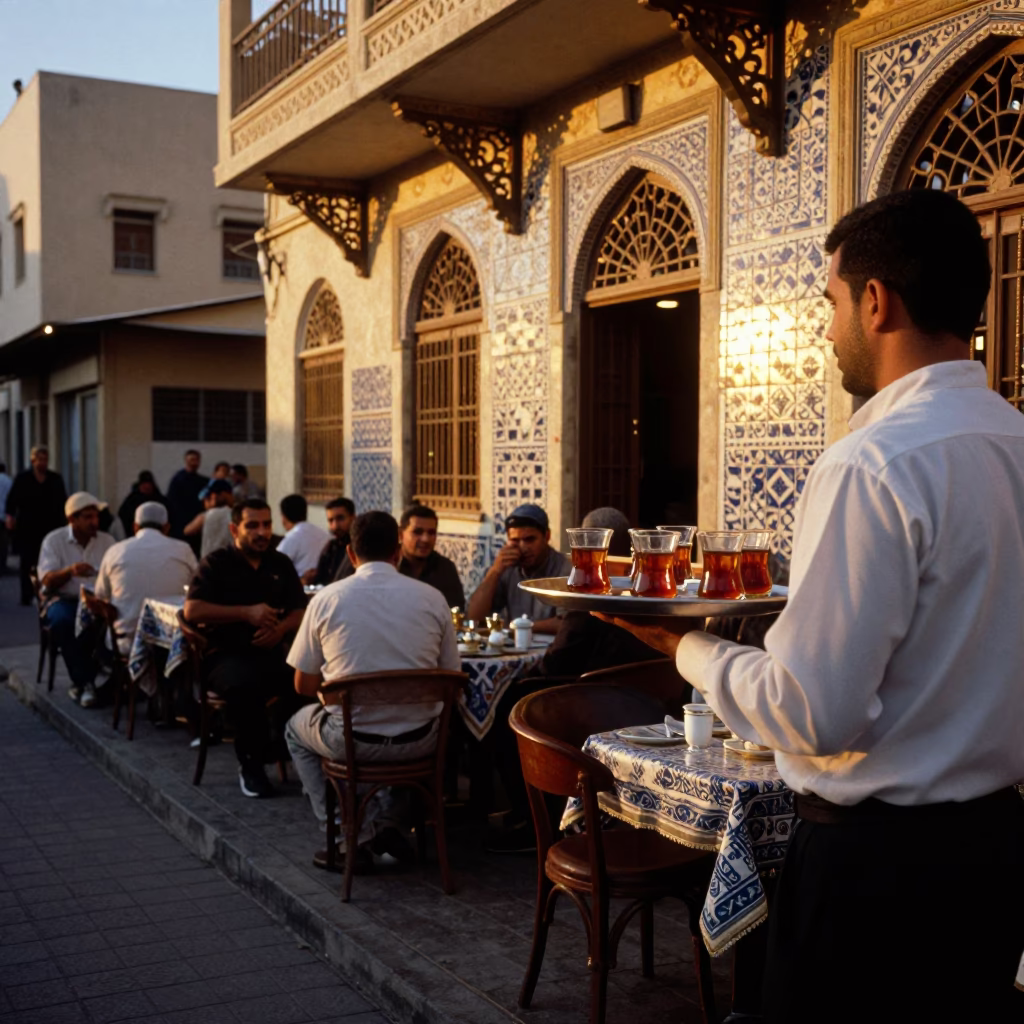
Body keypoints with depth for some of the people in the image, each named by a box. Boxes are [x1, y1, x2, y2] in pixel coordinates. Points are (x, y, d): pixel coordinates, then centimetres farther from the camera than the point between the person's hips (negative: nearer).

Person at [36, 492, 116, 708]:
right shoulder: (54, 540, 2)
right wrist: (69, 571, -25)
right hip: (63, 599, -1)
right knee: (63, 620, -37)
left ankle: (81, 681, -21)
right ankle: (84, 681, -27)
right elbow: (47, 582, -6)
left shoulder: (107, 540, 9)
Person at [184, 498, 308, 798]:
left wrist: (281, 627, -10)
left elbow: (301, 611, 13)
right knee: (245, 684, -38)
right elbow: (192, 610, -6)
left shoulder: (280, 564, 18)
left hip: (272, 651, 3)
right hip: (227, 654, -3)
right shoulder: (217, 563, 6)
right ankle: (252, 763, -16)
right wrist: (246, 613, -13)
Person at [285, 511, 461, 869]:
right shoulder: (432, 598, -3)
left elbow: (304, 686, 3)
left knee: (297, 728, 31)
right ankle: (397, 827, 34)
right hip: (418, 742, 2)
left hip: (351, 740, -2)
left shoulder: (326, 599, -5)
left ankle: (354, 835, 16)